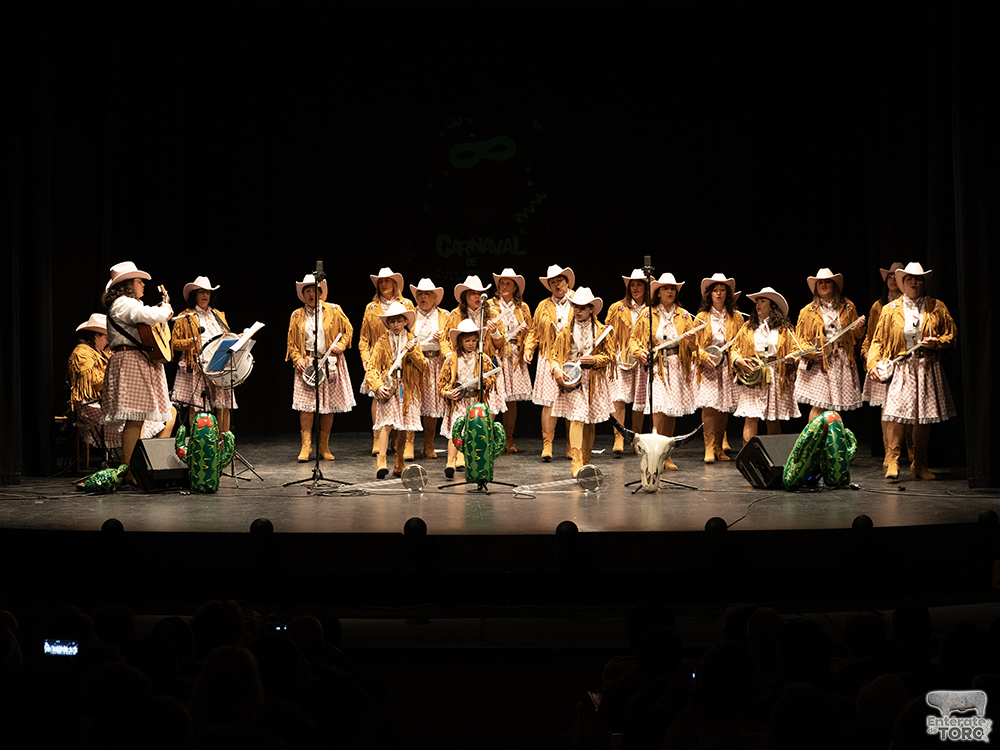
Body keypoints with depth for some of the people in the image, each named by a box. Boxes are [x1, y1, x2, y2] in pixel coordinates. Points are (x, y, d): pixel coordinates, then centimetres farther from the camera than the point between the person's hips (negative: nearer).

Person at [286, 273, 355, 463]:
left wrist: (341, 345, -6)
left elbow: (348, 330, 11)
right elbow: (292, 342, 9)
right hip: (307, 364, 0)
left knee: (329, 407, 3)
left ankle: (324, 447, 12)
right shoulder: (297, 316, 7)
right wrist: (298, 360, -5)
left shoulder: (334, 310, 4)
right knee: (306, 406, -9)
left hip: (331, 363, 0)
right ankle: (306, 447, -6)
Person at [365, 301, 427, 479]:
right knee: (387, 424, -17)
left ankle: (399, 465, 18)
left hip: (407, 390, 3)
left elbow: (423, 367, 3)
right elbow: (372, 367, -2)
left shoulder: (413, 341, 11)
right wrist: (377, 385, -18)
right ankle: (381, 462, -23)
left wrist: (412, 352, -12)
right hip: (388, 388, -3)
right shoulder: (382, 342, 3)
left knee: (403, 428, 6)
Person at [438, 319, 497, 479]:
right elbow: (442, 381, 6)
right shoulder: (451, 359, 3)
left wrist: (485, 380, -13)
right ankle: (450, 463, -19)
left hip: (476, 400, 2)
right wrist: (446, 393, -10)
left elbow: (493, 378, 9)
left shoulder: (483, 359, 6)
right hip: (457, 401, -2)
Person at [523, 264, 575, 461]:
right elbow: (534, 332, 17)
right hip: (549, 360, 1)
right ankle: (547, 445, -4)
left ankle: (572, 447, 10)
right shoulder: (543, 306, 13)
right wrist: (528, 349, 0)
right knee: (549, 403, -6)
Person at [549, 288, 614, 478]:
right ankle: (577, 464, -21)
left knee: (590, 423, 7)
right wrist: (556, 369, -12)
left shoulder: (600, 331, 7)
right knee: (577, 419, -16)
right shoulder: (566, 331, 7)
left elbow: (610, 355, 8)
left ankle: (586, 463, 19)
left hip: (594, 381, 2)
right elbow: (553, 354, 7)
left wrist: (594, 359, -10)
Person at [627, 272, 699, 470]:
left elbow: (694, 347, 10)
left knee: (672, 414, 6)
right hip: (656, 367, -3)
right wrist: (640, 352, -11)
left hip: (678, 368, 3)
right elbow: (633, 339, 8)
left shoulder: (684, 316, 9)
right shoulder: (648, 315, 3)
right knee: (659, 412, -15)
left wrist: (692, 340, -13)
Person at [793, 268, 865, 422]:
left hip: (842, 361, 2)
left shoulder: (848, 307, 14)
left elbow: (856, 337, 16)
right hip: (818, 362, -2)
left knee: (835, 407, 1)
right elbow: (799, 338, 6)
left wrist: (859, 327, -5)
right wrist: (810, 352, -11)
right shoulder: (808, 311, 8)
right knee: (818, 405, -11)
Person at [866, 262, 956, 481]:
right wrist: (873, 363, -6)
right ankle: (893, 462, -10)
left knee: (924, 418, 4)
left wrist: (937, 342, -9)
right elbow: (878, 340, 7)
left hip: (927, 370, 2)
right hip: (900, 369, -2)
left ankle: (919, 466, 13)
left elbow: (952, 334, 12)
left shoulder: (936, 308, 8)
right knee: (895, 413, -16)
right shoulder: (891, 310, 6)